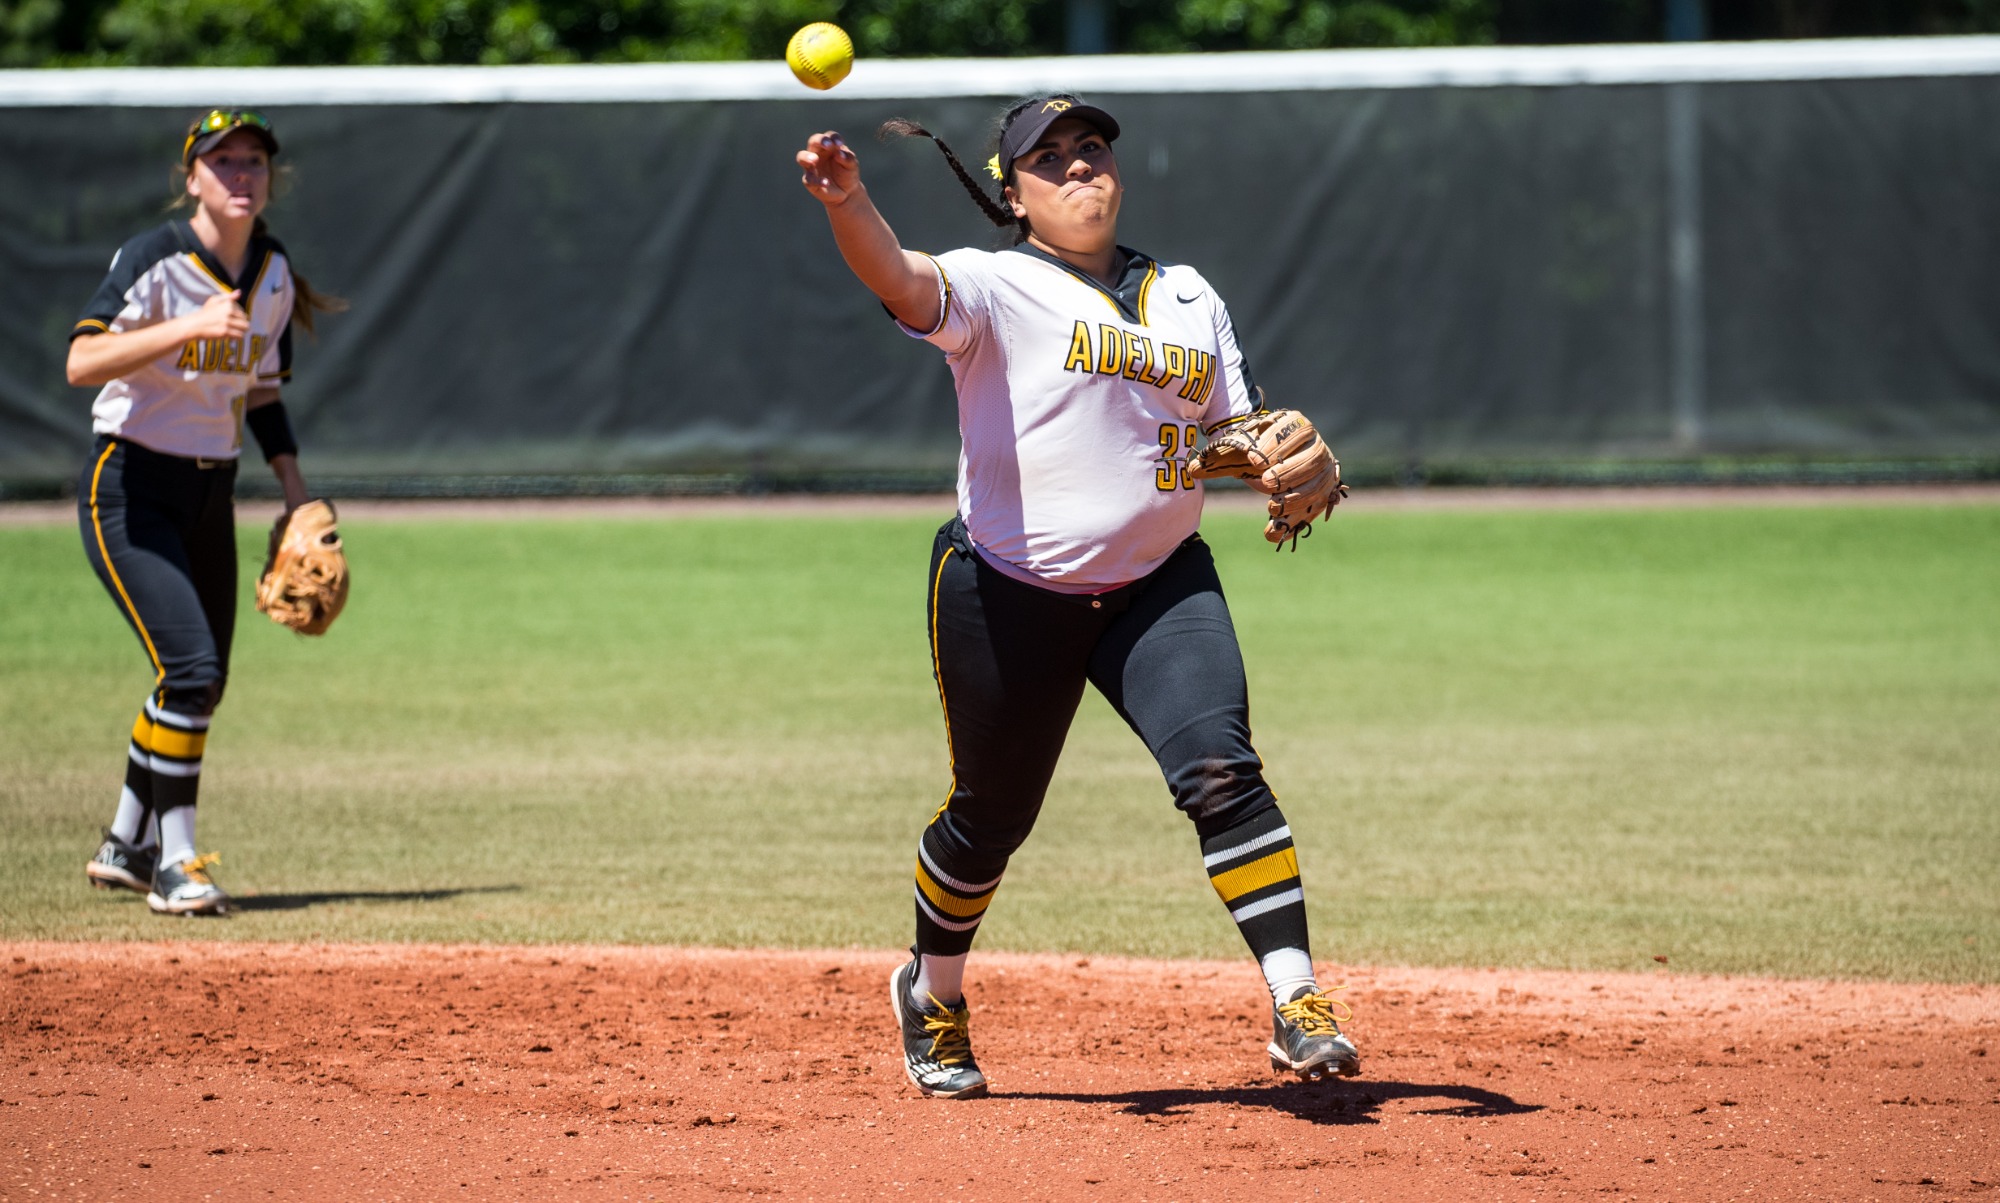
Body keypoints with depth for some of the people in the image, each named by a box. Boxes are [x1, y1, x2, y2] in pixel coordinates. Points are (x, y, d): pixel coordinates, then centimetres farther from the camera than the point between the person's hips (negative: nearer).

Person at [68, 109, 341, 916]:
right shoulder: (154, 260, -17)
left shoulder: (273, 274, 4)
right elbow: (81, 362, -30)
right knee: (189, 668, -18)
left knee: (200, 682, 10)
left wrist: (297, 496, 11)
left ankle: (125, 848, 26)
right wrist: (191, 328, -39)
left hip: (210, 493, 7)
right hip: (130, 491, -7)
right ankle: (173, 865, -9)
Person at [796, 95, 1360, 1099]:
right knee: (991, 814, 8)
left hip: (1159, 586, 3)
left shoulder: (1187, 297, 11)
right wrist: (847, 203, -48)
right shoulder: (996, 286, -6)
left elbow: (1237, 429, 15)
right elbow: (904, 281, -27)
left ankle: (1297, 1007, -19)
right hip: (1011, 593, -3)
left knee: (1221, 772, -17)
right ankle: (933, 995, 35)